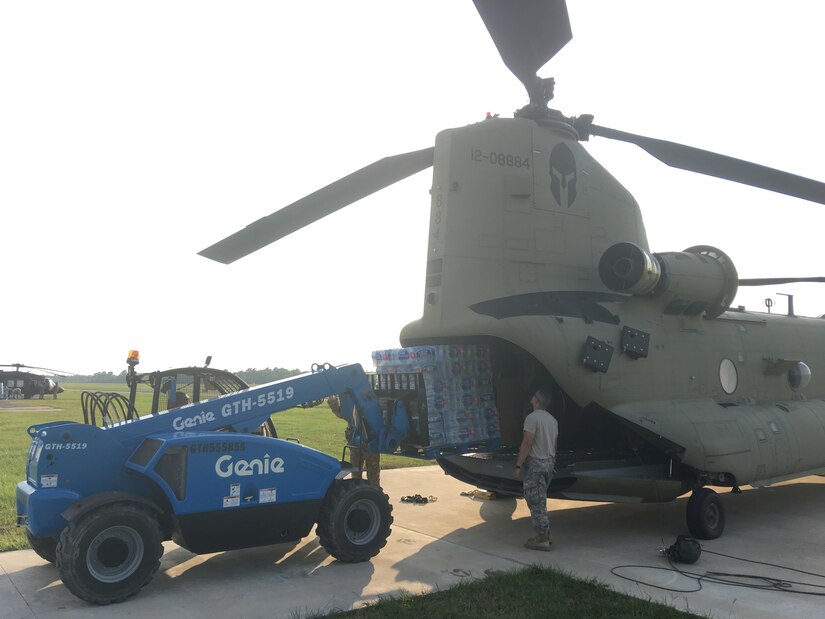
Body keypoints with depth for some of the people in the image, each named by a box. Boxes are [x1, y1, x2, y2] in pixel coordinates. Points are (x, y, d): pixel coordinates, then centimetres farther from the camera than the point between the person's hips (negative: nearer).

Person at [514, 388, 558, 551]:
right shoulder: (552, 420, 12)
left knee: (535, 502, -3)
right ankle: (545, 534, 22)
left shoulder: (532, 418, -15)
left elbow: (527, 443, -20)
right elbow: (554, 443, 15)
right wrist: (550, 461, 21)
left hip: (535, 463, -9)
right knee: (540, 501, 19)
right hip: (549, 463, 9)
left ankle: (542, 540, 0)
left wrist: (518, 465, -16)